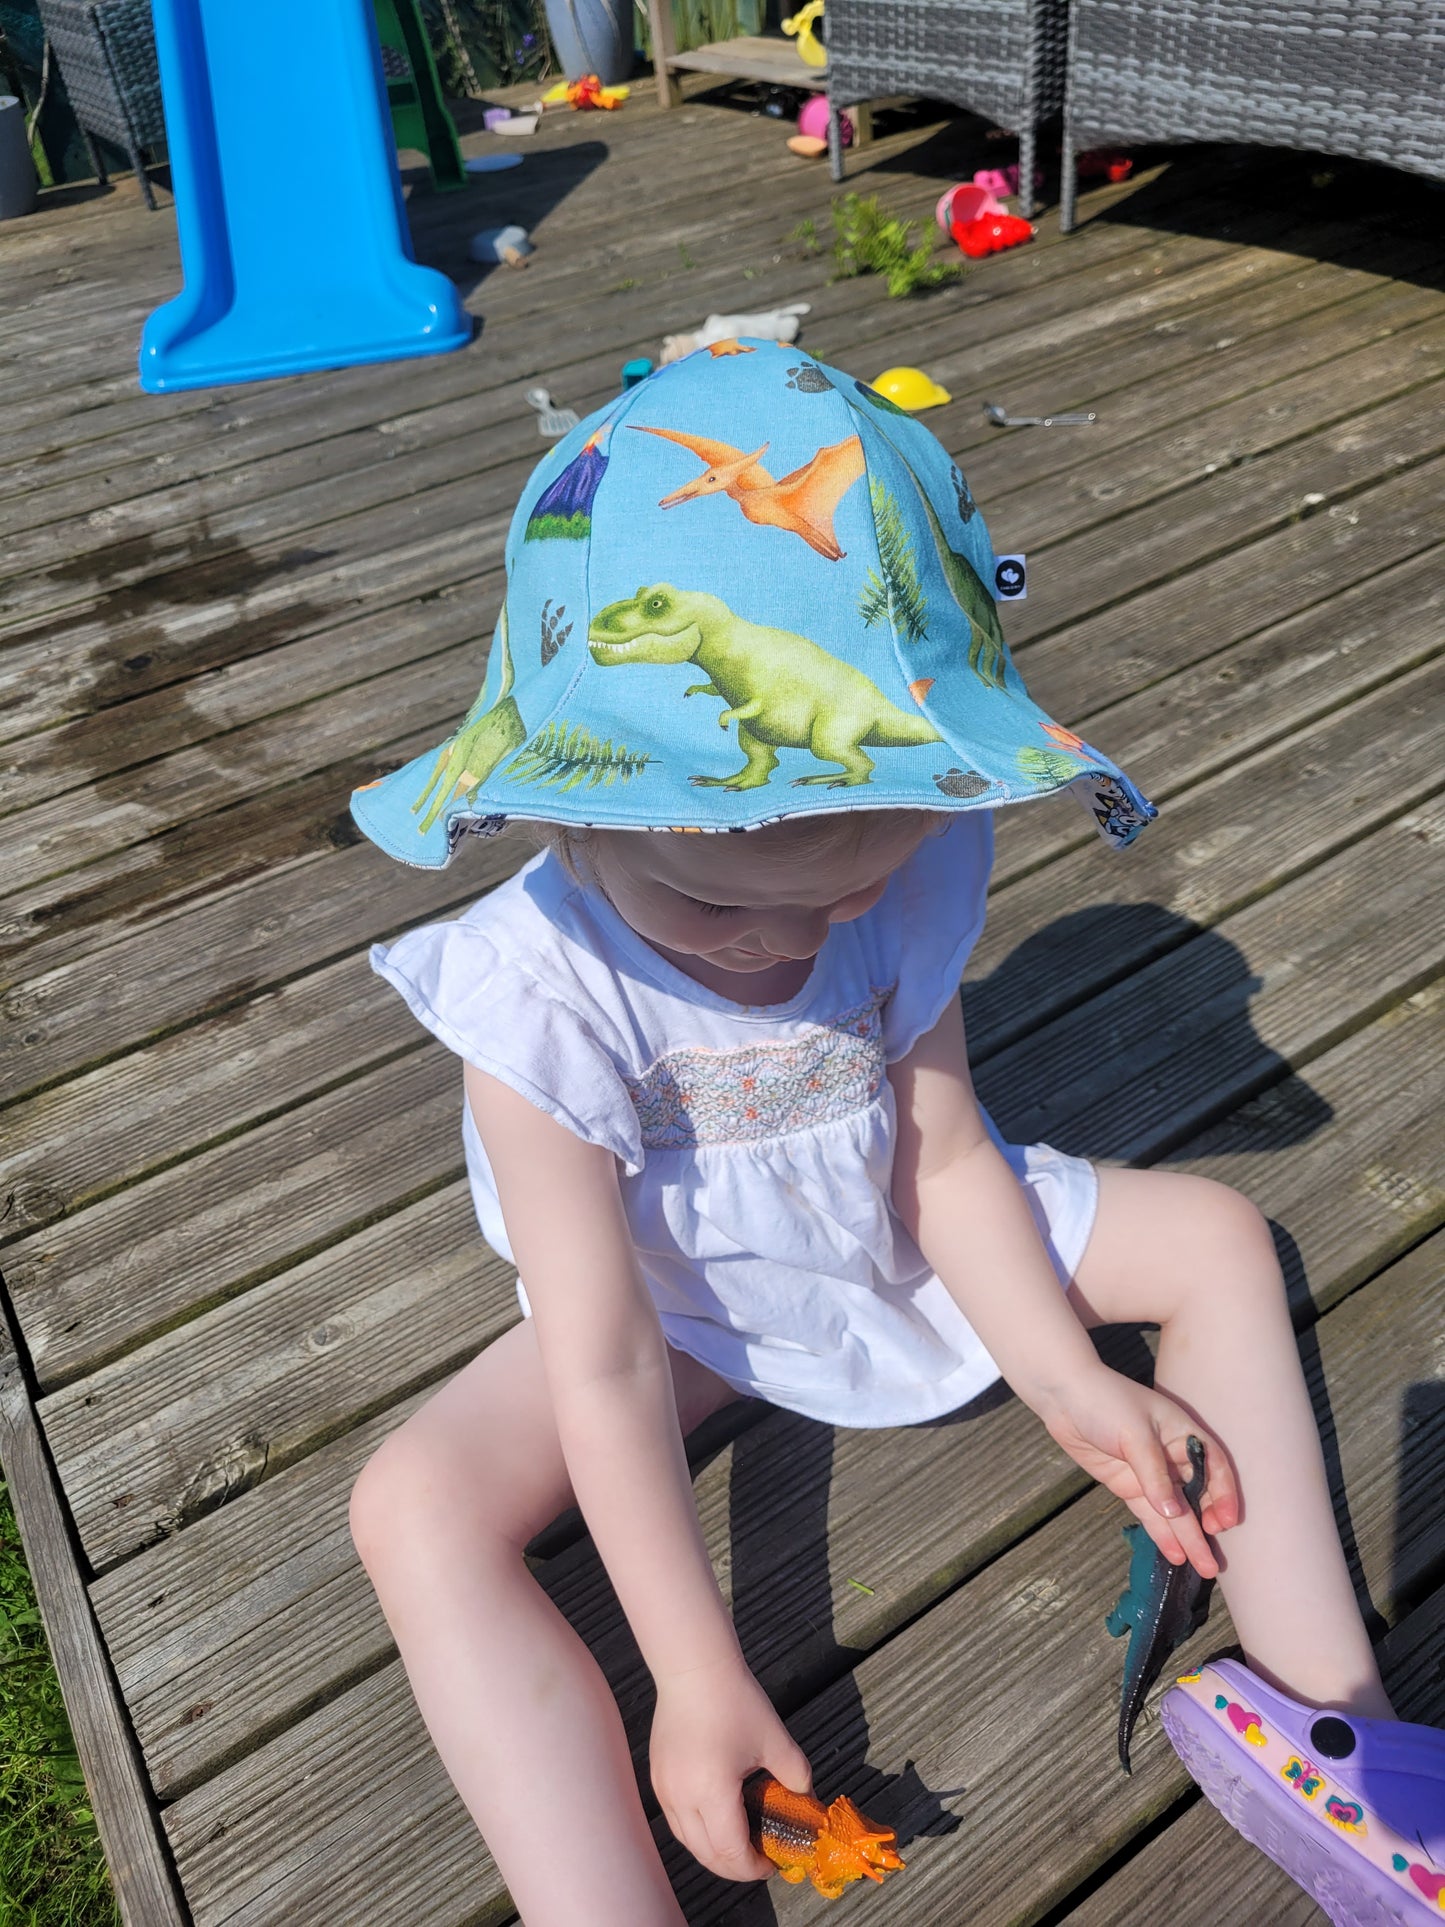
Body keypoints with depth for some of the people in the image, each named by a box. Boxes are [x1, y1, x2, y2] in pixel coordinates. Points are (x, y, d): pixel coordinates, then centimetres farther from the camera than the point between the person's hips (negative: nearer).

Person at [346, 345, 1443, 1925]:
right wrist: (696, 1674, -28)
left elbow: (947, 1159, -11)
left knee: (1218, 1235, -4)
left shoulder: (907, 884, -20)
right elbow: (604, 1368, -31)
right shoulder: (543, 995, -32)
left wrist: (1065, 1379, -20)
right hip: (685, 1306, -3)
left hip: (904, 1240, 4)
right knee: (417, 1509, -27)